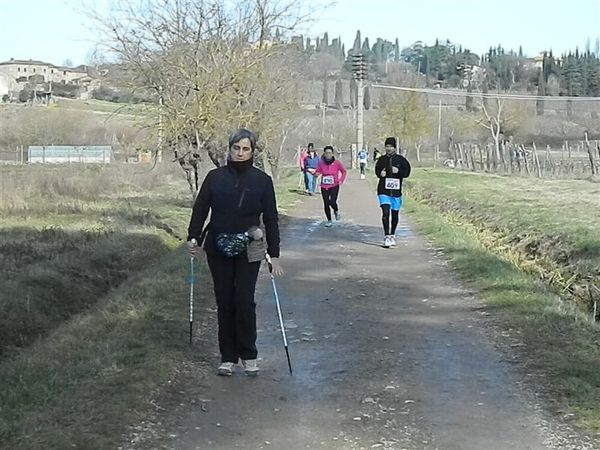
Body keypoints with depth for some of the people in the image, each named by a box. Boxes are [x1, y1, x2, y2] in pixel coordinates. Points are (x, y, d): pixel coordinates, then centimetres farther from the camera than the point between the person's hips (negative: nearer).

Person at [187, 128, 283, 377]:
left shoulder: (262, 180, -1)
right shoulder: (215, 177, 2)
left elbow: (271, 219, 0)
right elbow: (200, 209, 7)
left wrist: (274, 255, -3)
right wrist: (193, 237, -5)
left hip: (248, 251, -2)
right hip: (218, 250, 2)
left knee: (244, 301, -6)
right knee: (224, 303, 6)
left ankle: (248, 355, 11)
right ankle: (228, 357, 17)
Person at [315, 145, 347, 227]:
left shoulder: (337, 162, -8)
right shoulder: (321, 163, -5)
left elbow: (343, 171, 7)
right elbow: (318, 171, 7)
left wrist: (341, 180, -2)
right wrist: (317, 174, -16)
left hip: (334, 186, -2)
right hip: (324, 186, 2)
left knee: (332, 202, -17)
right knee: (326, 204, 5)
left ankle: (336, 211, 19)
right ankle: (329, 221, 22)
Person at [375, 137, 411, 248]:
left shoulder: (401, 160, 0)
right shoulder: (382, 159, 4)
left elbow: (407, 172, 0)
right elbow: (377, 170, 16)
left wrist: (398, 171, -18)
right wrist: (380, 174, -6)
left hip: (396, 191, 1)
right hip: (383, 191, -1)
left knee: (395, 214, 11)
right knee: (385, 212, -15)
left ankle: (392, 235, 30)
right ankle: (386, 237, -13)